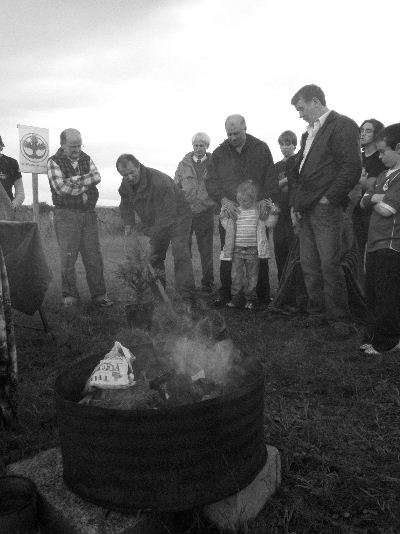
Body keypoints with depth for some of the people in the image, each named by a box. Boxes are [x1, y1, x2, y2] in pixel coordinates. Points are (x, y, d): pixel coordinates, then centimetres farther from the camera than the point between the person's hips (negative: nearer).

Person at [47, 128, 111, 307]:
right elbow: (61, 187, -14)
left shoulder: (86, 159, 14)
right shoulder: (54, 162, 0)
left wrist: (74, 181, -13)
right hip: (66, 214, -3)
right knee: (68, 258, -1)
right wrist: (85, 186, -6)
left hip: (89, 214, 4)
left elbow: (96, 177, -4)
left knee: (94, 256, 2)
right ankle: (70, 296, 12)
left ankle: (99, 295, 7)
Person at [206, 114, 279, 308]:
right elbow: (210, 182, 1)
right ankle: (225, 293, 15)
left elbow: (271, 178, 3)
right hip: (229, 211, 1)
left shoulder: (261, 149, 5)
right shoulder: (219, 153, 6)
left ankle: (263, 296, 11)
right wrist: (223, 200, -15)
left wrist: (266, 198, -13)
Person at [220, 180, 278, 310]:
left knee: (252, 275, 6)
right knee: (236, 275, 3)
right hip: (236, 248, 0)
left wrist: (273, 213, -10)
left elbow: (269, 223, 4)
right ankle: (235, 298, 14)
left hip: (253, 249, 0)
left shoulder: (258, 210, 1)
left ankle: (251, 299, 16)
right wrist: (224, 217, -7)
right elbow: (228, 227, 8)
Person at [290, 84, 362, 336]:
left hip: (326, 209, -8)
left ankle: (339, 319, 7)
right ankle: (317, 314, 20)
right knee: (309, 266, 8)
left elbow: (352, 168, -13)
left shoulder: (343, 125, -3)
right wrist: (295, 205, 14)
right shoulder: (309, 134, 22)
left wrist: (328, 198, -13)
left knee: (330, 265, -6)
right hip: (305, 211, 8)